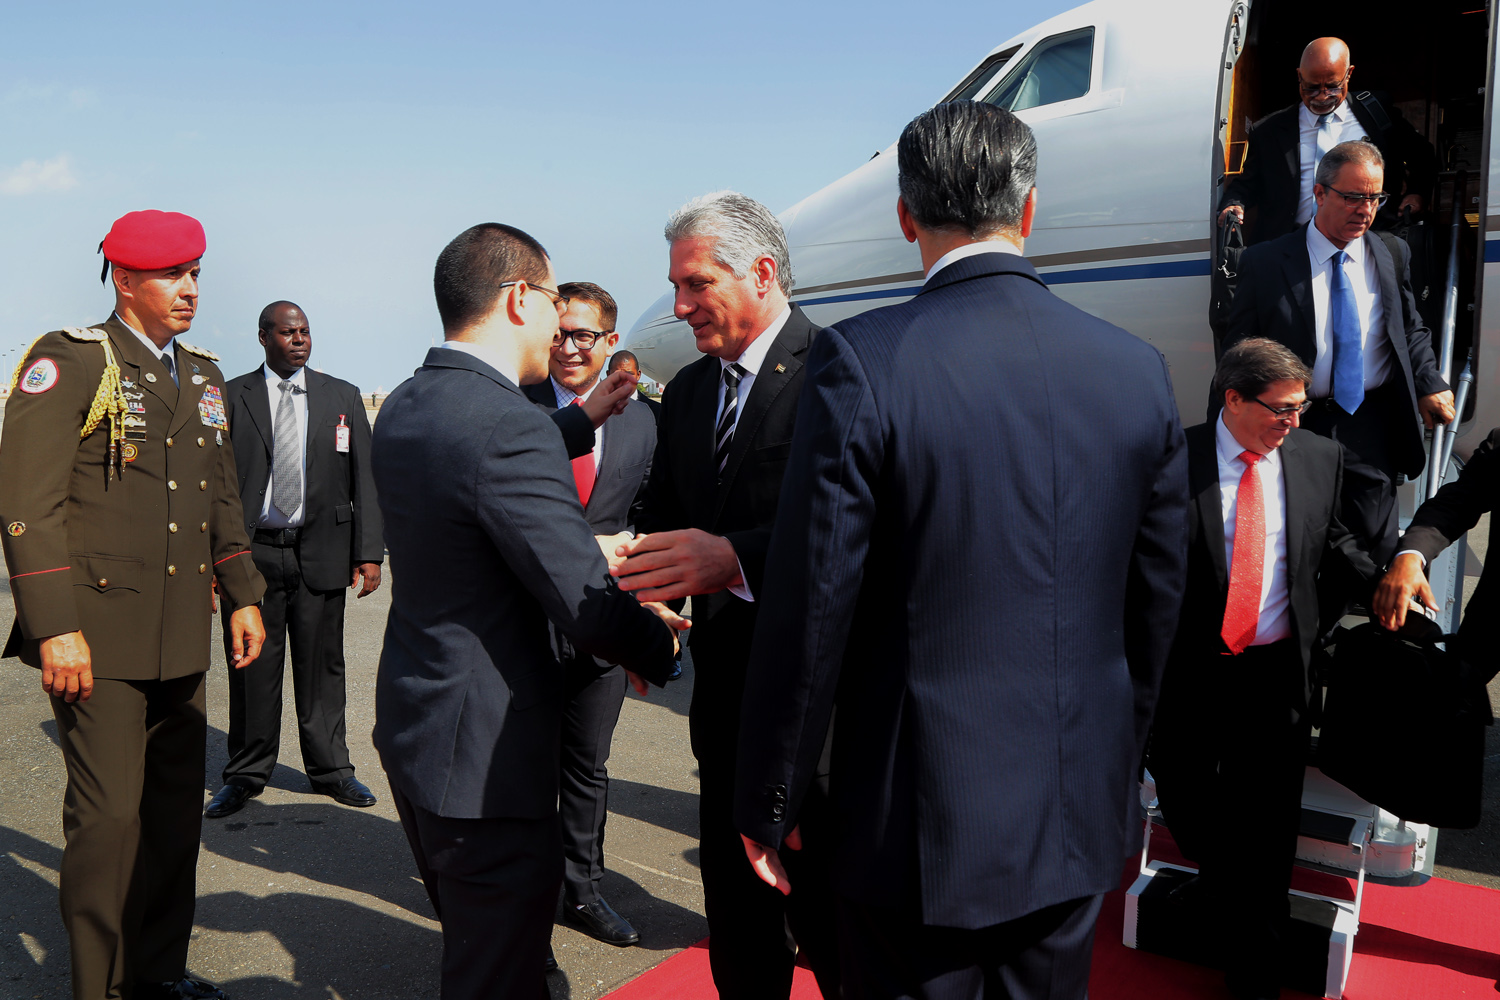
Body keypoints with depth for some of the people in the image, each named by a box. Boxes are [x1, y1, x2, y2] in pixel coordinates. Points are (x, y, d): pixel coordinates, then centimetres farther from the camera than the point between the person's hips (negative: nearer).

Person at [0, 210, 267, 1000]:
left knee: (177, 809, 11)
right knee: (109, 815, -3)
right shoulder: (68, 363, -6)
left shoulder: (202, 374, 15)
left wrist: (242, 595, 15)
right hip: (100, 635, -6)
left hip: (182, 638, 7)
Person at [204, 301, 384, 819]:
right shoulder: (230, 398, 4)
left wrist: (369, 553, -1)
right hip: (252, 551, -1)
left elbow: (364, 478, 6)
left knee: (322, 664, 8)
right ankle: (246, 775, 20)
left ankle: (330, 769, 21)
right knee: (252, 666, 6)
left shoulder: (343, 397, 8)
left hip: (321, 550, 1)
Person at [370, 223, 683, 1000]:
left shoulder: (401, 408, 5)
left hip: (411, 726, 10)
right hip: (484, 757, -10)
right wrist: (662, 646, -6)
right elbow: (590, 610, -24)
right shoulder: (510, 427, -25)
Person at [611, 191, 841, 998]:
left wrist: (735, 558, -35)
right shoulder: (686, 392, 12)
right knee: (738, 930, 18)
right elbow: (663, 519, 13)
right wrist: (644, 598, -7)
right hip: (723, 691, 7)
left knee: (832, 925, 6)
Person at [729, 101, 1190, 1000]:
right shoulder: (1138, 368, -1)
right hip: (1080, 821, 5)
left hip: (923, 821, -4)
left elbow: (811, 612, -15)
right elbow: (1158, 598, 7)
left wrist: (771, 805, -2)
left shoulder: (862, 362, -16)